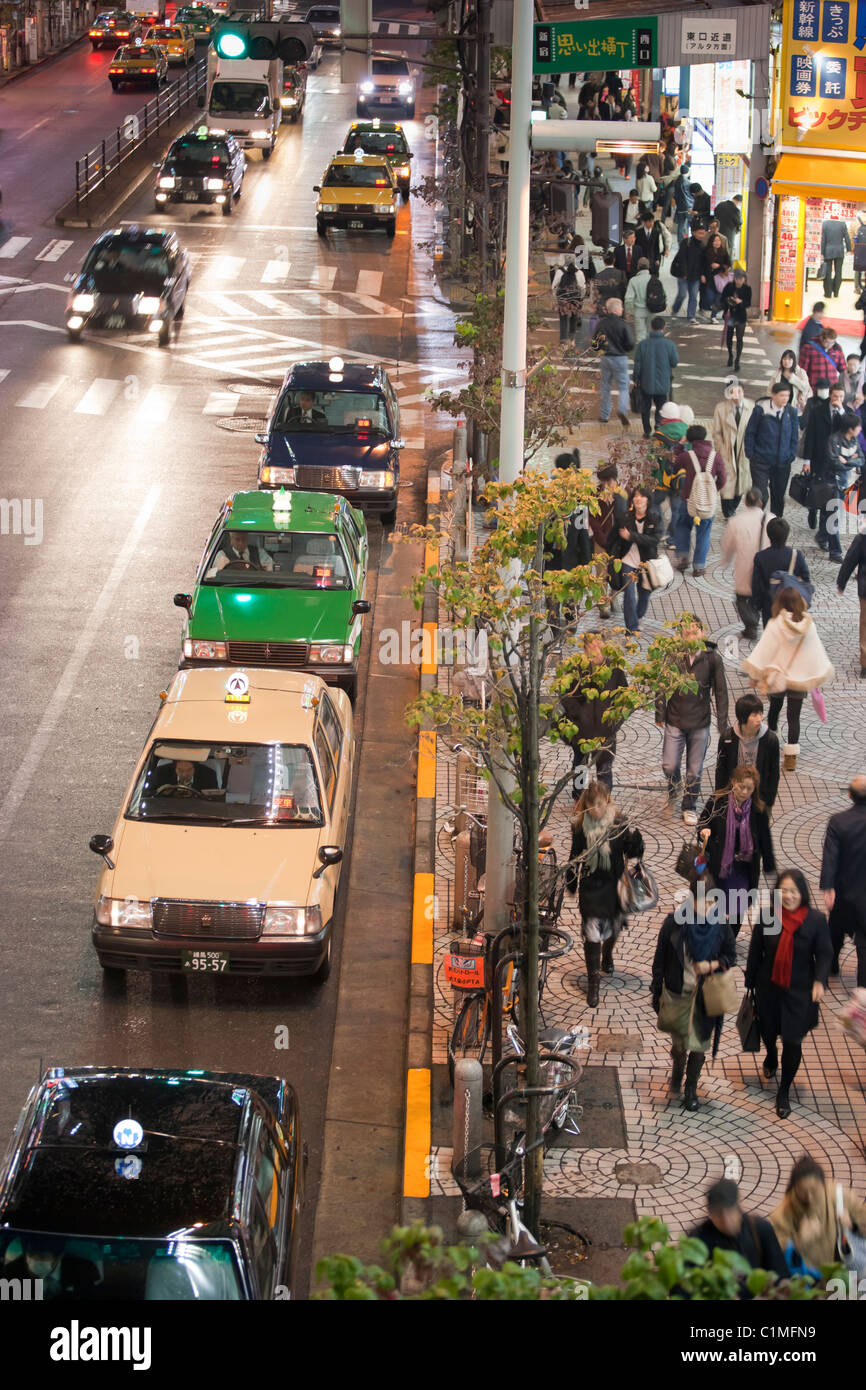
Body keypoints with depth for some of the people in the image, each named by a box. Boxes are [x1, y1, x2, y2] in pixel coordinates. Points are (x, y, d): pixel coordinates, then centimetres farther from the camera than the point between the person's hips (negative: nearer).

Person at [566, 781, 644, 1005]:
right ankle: (593, 982, 0)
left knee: (612, 925, 21)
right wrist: (571, 880, 4)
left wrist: (635, 838, -29)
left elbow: (631, 852, -9)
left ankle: (607, 954, 55)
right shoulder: (580, 825, -6)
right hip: (589, 885, -1)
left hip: (613, 884, 1)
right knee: (591, 932, -8)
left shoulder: (618, 823, -10)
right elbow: (576, 856, 6)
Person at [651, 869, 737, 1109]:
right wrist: (658, 993, 0)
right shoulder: (674, 922, -11)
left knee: (699, 1045, 8)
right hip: (677, 994, -1)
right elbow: (660, 959, -2)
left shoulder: (720, 925, -9)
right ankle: (676, 1076, 39)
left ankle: (691, 1088, 30)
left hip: (705, 997, 1)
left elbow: (731, 956, 4)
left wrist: (711, 965, -16)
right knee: (679, 1044, 7)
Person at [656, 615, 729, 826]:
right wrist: (660, 714, 2)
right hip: (675, 720, 0)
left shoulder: (713, 659, -8)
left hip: (700, 724, 0)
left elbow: (721, 692, 0)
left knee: (694, 770, 9)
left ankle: (689, 807, 28)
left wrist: (722, 724, 0)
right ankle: (673, 788, 36)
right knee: (669, 765, 2)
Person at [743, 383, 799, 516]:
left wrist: (791, 455, 3)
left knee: (779, 496, 12)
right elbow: (750, 433, -2)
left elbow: (794, 436, 9)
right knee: (760, 495, -7)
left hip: (782, 463, 3)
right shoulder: (761, 409, -11)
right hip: (761, 461, -3)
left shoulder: (791, 412, -2)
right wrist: (750, 454, -4)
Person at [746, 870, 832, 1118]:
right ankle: (771, 1057, 58)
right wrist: (750, 983, 5)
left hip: (800, 993, -2)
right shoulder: (766, 917, -10)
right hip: (769, 988, 2)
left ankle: (784, 1092, 18)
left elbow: (824, 954, -8)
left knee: (792, 1041, -1)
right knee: (768, 1031, 21)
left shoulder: (816, 920, -13)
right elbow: (755, 953, 0)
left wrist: (820, 981, -24)